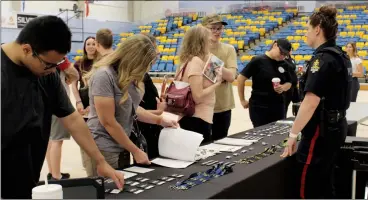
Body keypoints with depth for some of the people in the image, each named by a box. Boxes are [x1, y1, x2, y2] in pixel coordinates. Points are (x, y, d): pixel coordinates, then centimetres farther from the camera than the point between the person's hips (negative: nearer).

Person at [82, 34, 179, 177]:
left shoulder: (128, 76, 5)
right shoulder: (104, 76, -20)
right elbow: (108, 122, -20)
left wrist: (160, 120, 10)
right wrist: (135, 151, -15)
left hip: (121, 147, 8)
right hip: (103, 149, -8)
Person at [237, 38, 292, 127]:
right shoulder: (258, 61, -11)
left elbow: (289, 83, 15)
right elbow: (241, 78, -9)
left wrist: (283, 87, -10)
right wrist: (242, 100, -4)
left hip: (278, 106, 6)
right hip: (259, 107, -5)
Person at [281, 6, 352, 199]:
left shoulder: (323, 58, -18)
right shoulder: (340, 56, 10)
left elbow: (311, 102, -25)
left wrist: (293, 134, -21)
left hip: (321, 131, -10)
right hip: (335, 127, 10)